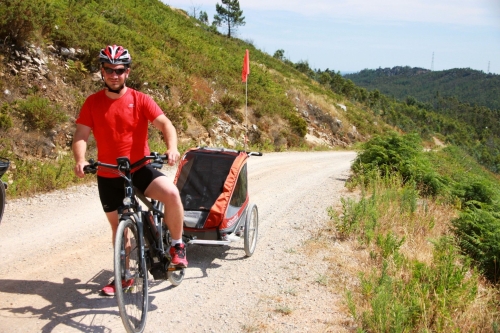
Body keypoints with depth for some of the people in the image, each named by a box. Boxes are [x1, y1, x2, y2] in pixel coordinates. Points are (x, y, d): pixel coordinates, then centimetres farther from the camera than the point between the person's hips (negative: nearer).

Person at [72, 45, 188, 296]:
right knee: (118, 226, 14)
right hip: (108, 176, 2)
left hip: (139, 169, -2)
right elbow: (81, 135, -7)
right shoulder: (92, 103, -1)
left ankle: (177, 245, -6)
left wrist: (172, 148, -36)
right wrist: (80, 160, -27)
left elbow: (165, 124, -16)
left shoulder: (140, 100, -6)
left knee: (171, 194, -29)